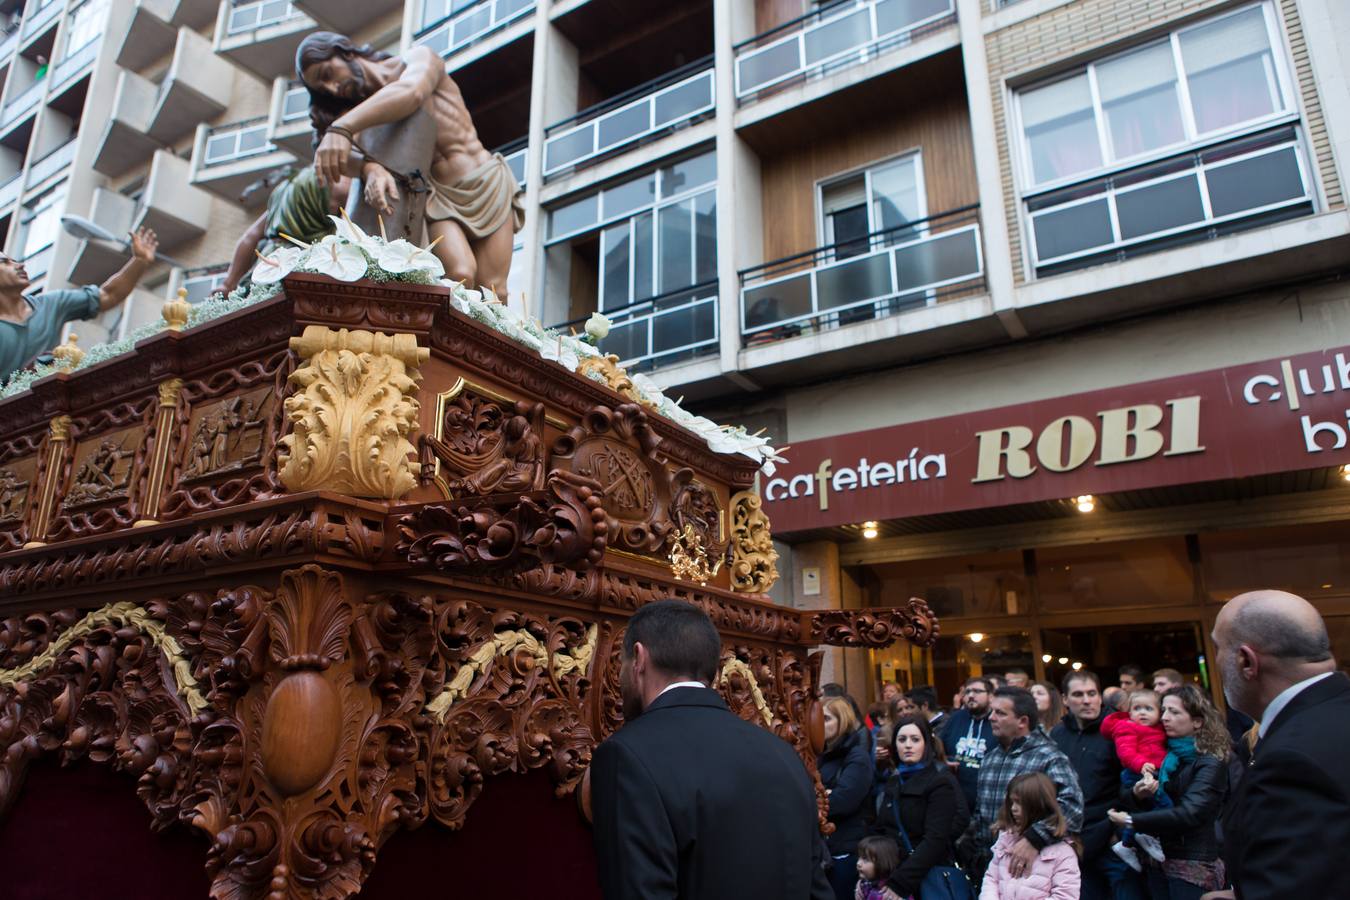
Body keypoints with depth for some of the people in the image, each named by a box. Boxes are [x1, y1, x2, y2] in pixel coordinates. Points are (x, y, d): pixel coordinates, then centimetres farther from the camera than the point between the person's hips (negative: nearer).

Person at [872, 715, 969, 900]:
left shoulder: (941, 782, -10)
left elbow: (935, 841, -19)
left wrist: (899, 884, -24)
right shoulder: (894, 782, 9)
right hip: (890, 873, 6)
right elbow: (880, 831, 9)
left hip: (927, 877, -5)